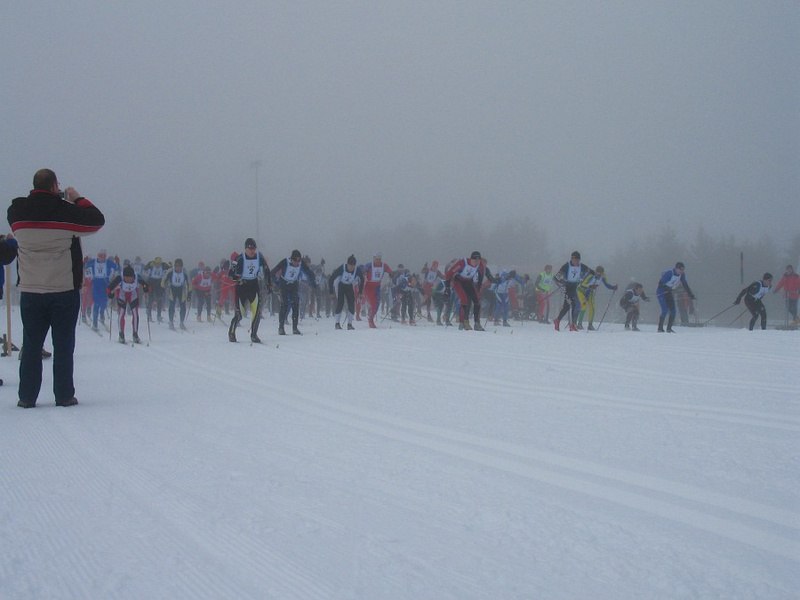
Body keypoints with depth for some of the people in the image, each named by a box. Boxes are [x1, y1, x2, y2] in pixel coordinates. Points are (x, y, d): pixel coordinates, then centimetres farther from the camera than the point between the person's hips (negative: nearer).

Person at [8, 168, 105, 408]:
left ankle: (27, 396, 10)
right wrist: (78, 199, 12)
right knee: (63, 346, 5)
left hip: (30, 292, 3)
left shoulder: (17, 212, -2)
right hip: (64, 290, -3)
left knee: (31, 345, 9)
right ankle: (64, 395, 8)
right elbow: (97, 220, 1)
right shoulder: (65, 211, -12)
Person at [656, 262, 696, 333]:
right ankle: (660, 328, -9)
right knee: (665, 310, -18)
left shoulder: (682, 275, -5)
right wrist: (668, 289, -41)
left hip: (669, 293, 7)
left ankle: (669, 328, 9)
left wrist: (691, 294, 0)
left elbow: (685, 285, 5)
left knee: (673, 311, -2)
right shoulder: (669, 273, -26)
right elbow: (661, 284, -26)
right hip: (661, 292, -7)